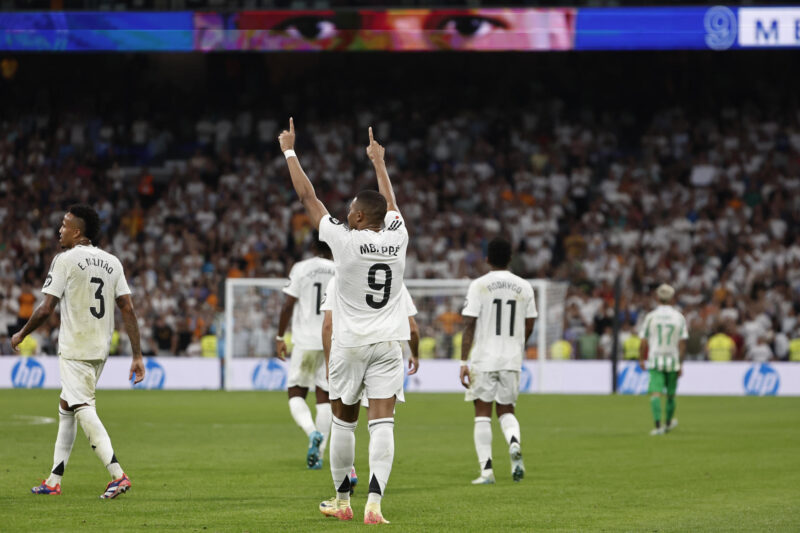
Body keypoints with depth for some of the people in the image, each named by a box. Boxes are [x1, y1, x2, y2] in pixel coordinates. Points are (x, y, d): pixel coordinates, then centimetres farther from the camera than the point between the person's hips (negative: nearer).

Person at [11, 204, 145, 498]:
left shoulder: (65, 260, -9)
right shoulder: (112, 262, 9)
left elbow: (46, 309, -11)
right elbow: (128, 310, 3)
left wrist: (21, 334, 6)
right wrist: (137, 356, 3)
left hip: (75, 350, -7)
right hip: (100, 350, 7)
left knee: (83, 409, -10)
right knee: (66, 407, 19)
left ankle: (118, 475, -24)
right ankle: (54, 480, 23)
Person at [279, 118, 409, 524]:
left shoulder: (345, 240, -11)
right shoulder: (397, 238, -1)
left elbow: (308, 197, -1)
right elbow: (389, 204, 20)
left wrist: (290, 152, 10)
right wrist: (378, 162, 37)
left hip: (350, 344, -2)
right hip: (388, 343, 2)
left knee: (343, 422, 11)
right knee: (382, 424, -4)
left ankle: (342, 501, 20)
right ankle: (374, 503, -15)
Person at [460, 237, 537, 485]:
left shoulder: (479, 285, -6)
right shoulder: (524, 287, 5)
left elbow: (469, 325, -9)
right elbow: (529, 326, 11)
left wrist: (463, 362, -7)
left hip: (483, 359, -3)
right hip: (512, 360, 3)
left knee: (482, 413, 4)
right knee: (506, 410, 15)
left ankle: (486, 469, -2)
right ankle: (514, 442, -17)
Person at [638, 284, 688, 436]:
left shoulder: (650, 316, -4)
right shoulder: (679, 317, -1)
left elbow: (644, 342, -2)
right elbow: (682, 343, -3)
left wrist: (641, 359, 12)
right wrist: (680, 363, 2)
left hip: (655, 360, -2)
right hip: (672, 360, 2)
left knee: (655, 393, -8)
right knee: (671, 394, 18)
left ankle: (658, 426, -23)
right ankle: (669, 422, 35)